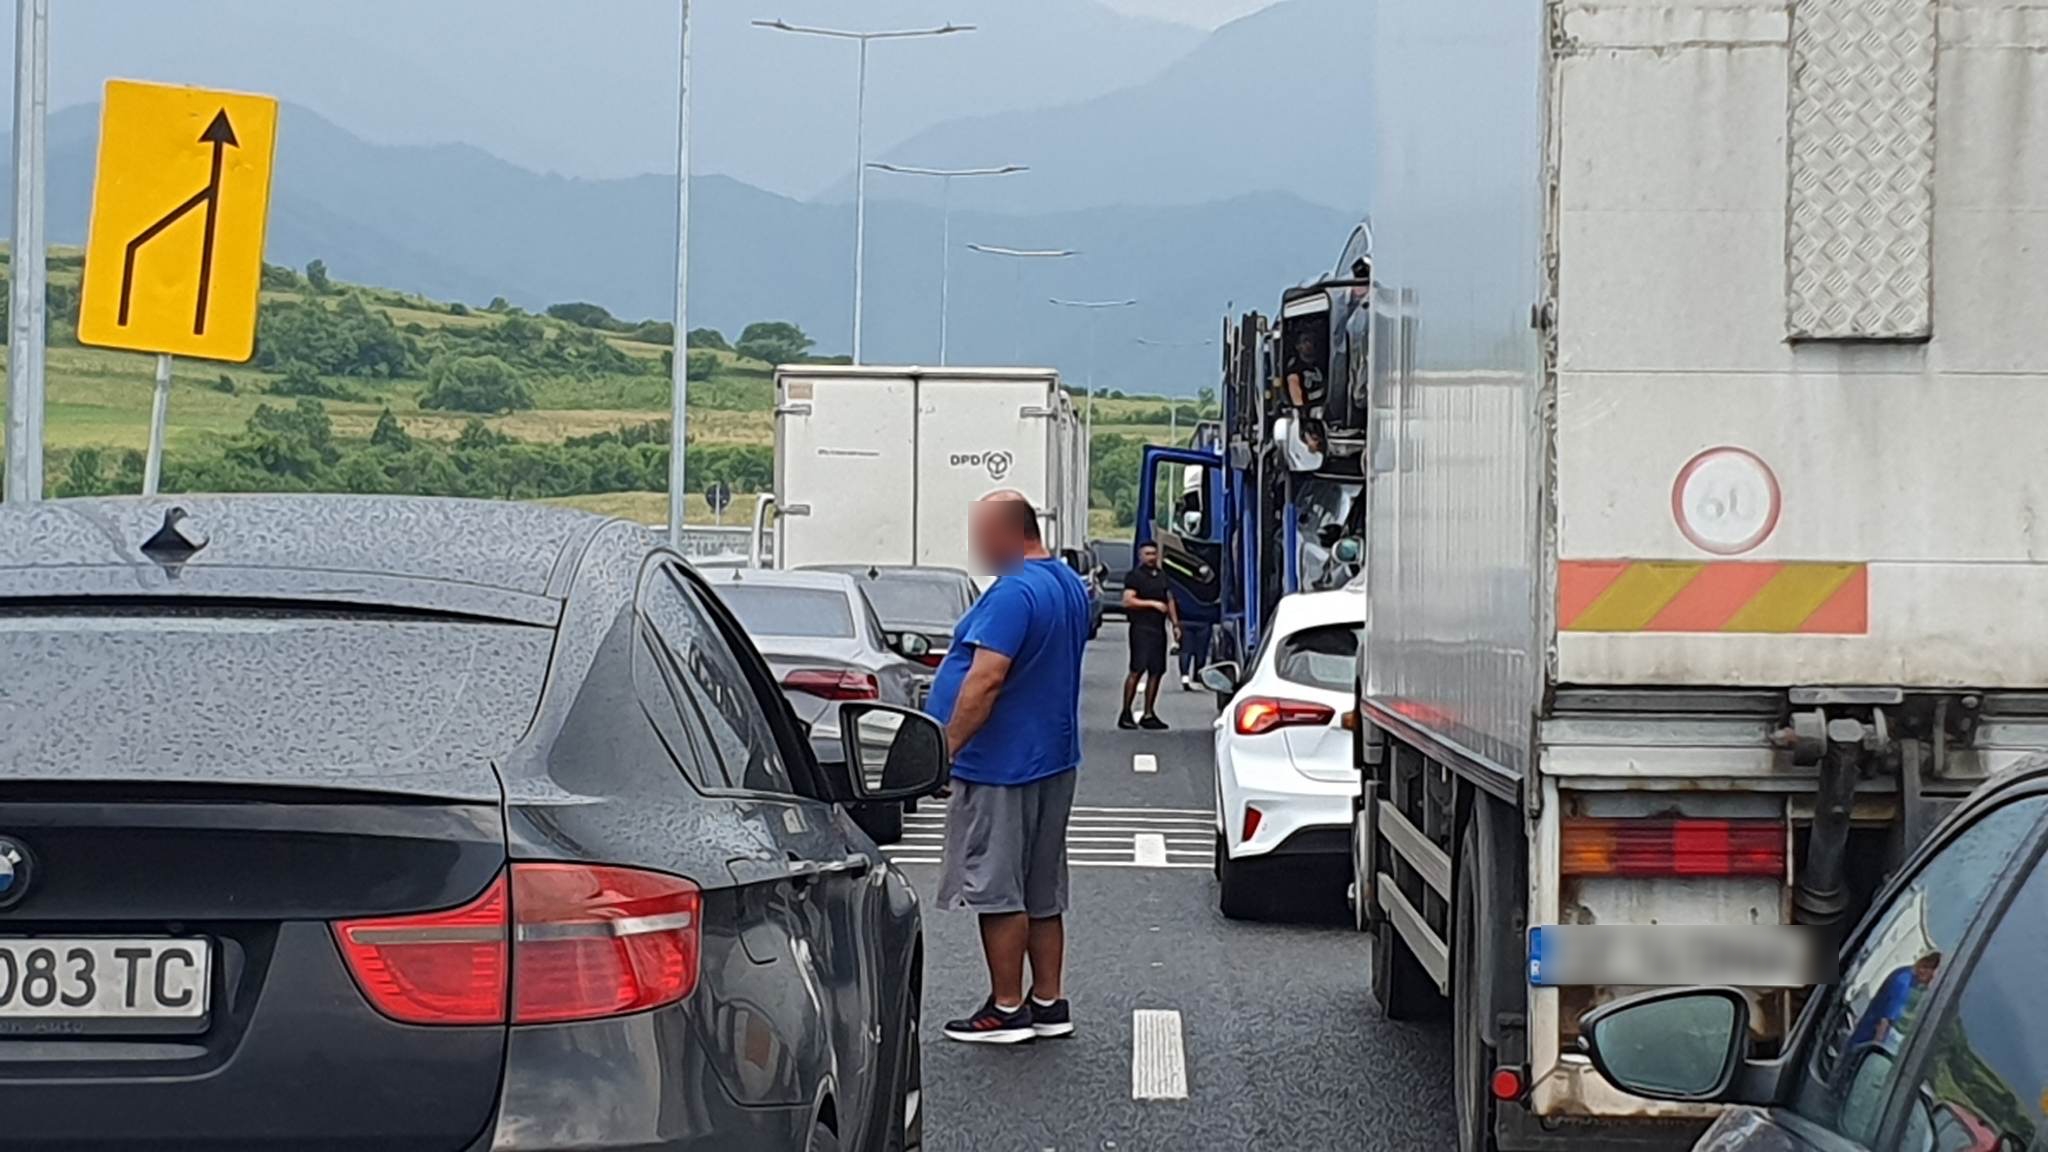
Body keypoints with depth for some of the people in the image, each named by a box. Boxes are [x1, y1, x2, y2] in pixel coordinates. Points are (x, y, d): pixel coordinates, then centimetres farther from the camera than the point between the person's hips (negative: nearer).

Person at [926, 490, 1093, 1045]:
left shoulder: (1014, 593, -19)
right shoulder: (1069, 585, 13)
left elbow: (987, 678, -26)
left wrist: (947, 747, -21)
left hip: (1002, 766, -10)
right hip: (1053, 760, 10)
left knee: (996, 891, -3)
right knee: (1042, 892, 14)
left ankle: (1006, 1009, 1)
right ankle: (1049, 1002, 18)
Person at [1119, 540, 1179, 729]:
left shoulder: (1162, 576, 20)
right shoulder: (1134, 576, -3)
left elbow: (1169, 601, 27)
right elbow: (1128, 601, -14)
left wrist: (1175, 624, 19)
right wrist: (1152, 603, -14)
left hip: (1159, 629, 7)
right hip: (1141, 628, -7)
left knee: (1156, 671, 5)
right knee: (1137, 670, -13)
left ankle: (1149, 714, 10)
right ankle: (1125, 713, -11)